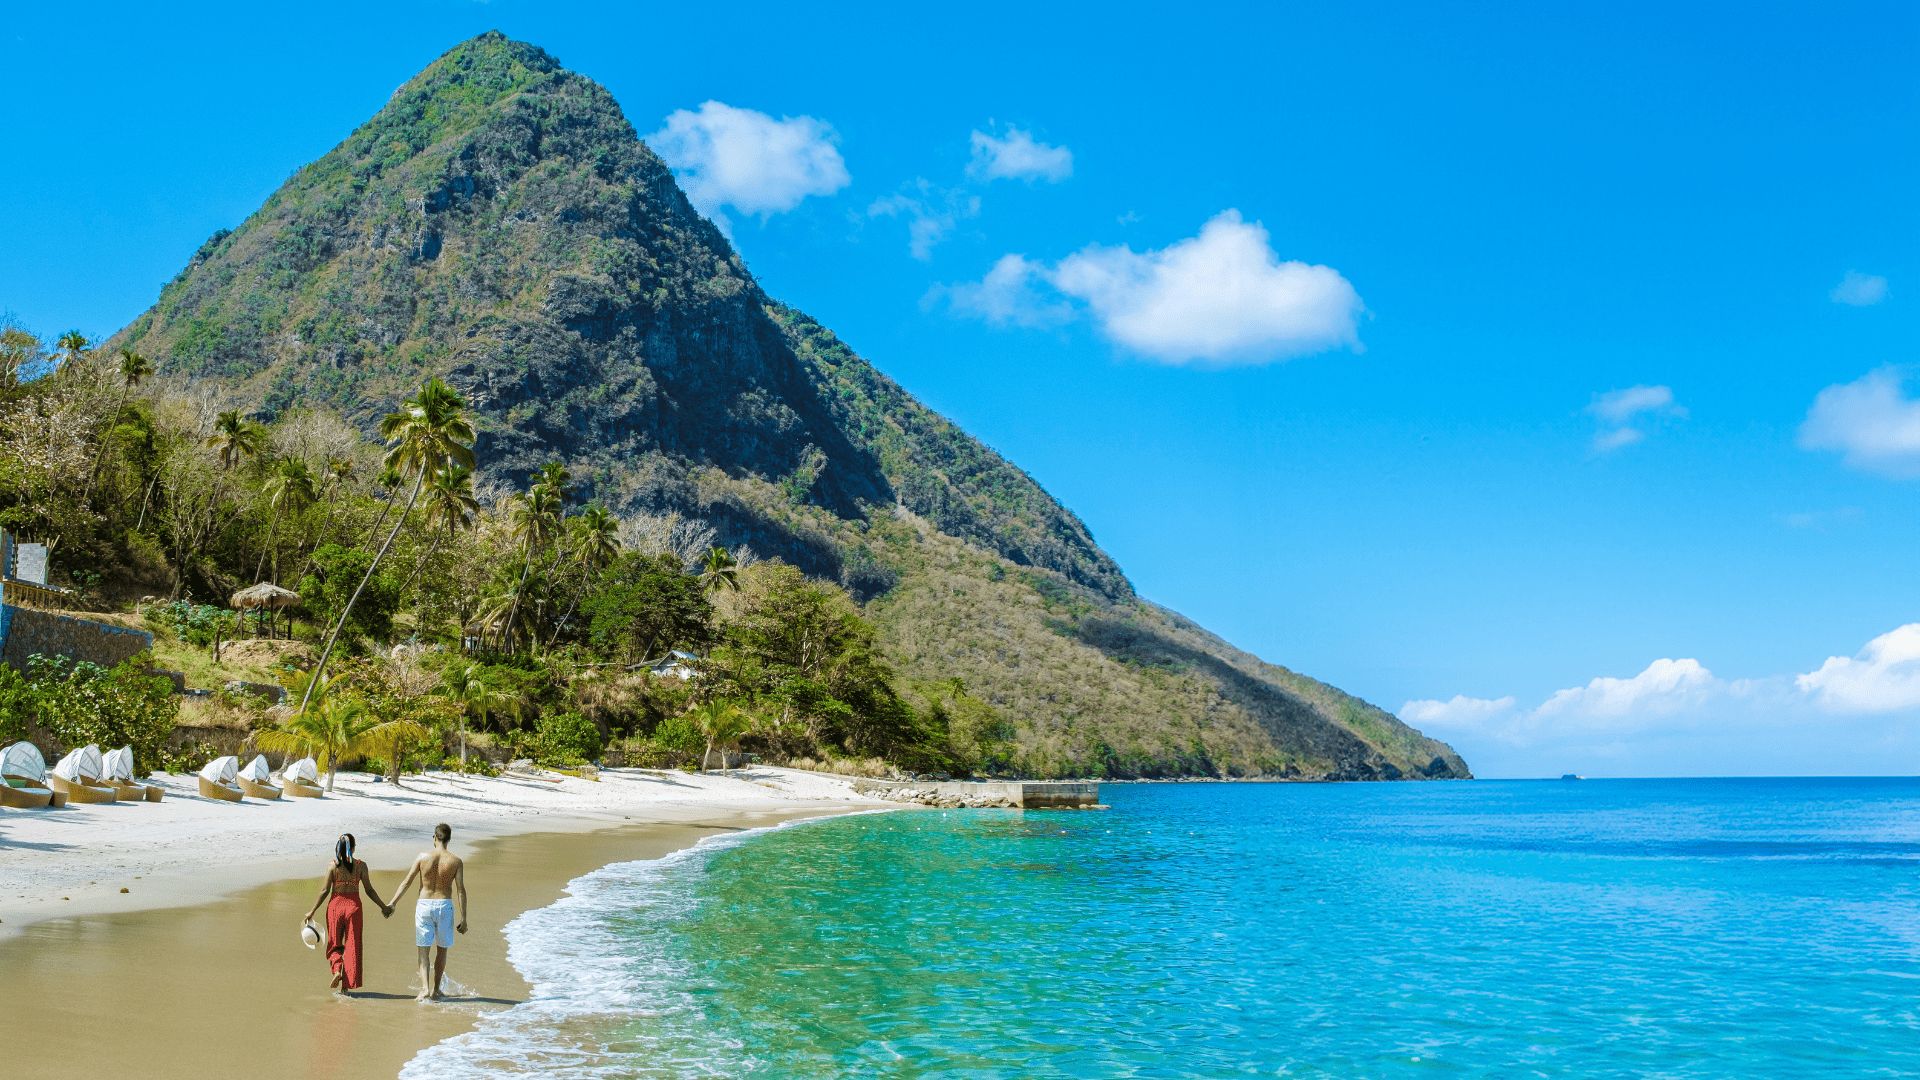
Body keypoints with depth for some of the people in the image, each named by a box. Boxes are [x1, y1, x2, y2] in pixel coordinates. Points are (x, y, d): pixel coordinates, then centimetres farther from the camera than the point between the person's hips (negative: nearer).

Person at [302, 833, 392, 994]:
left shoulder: (333, 866, -5)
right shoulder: (360, 865, -3)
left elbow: (325, 891, -5)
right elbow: (369, 890, -1)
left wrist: (311, 912, 3)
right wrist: (383, 907, 10)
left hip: (336, 905, 0)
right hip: (353, 905, 0)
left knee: (334, 944, 17)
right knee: (351, 946, 7)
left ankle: (337, 969, -9)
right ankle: (345, 986, 7)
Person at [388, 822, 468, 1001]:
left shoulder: (423, 857, -2)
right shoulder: (456, 861, -3)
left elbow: (407, 882, -1)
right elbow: (461, 890, -5)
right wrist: (463, 919, -1)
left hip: (424, 906, 0)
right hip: (444, 906, 0)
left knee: (424, 952, 7)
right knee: (441, 950, 16)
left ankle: (425, 989, -10)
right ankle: (435, 990, 20)